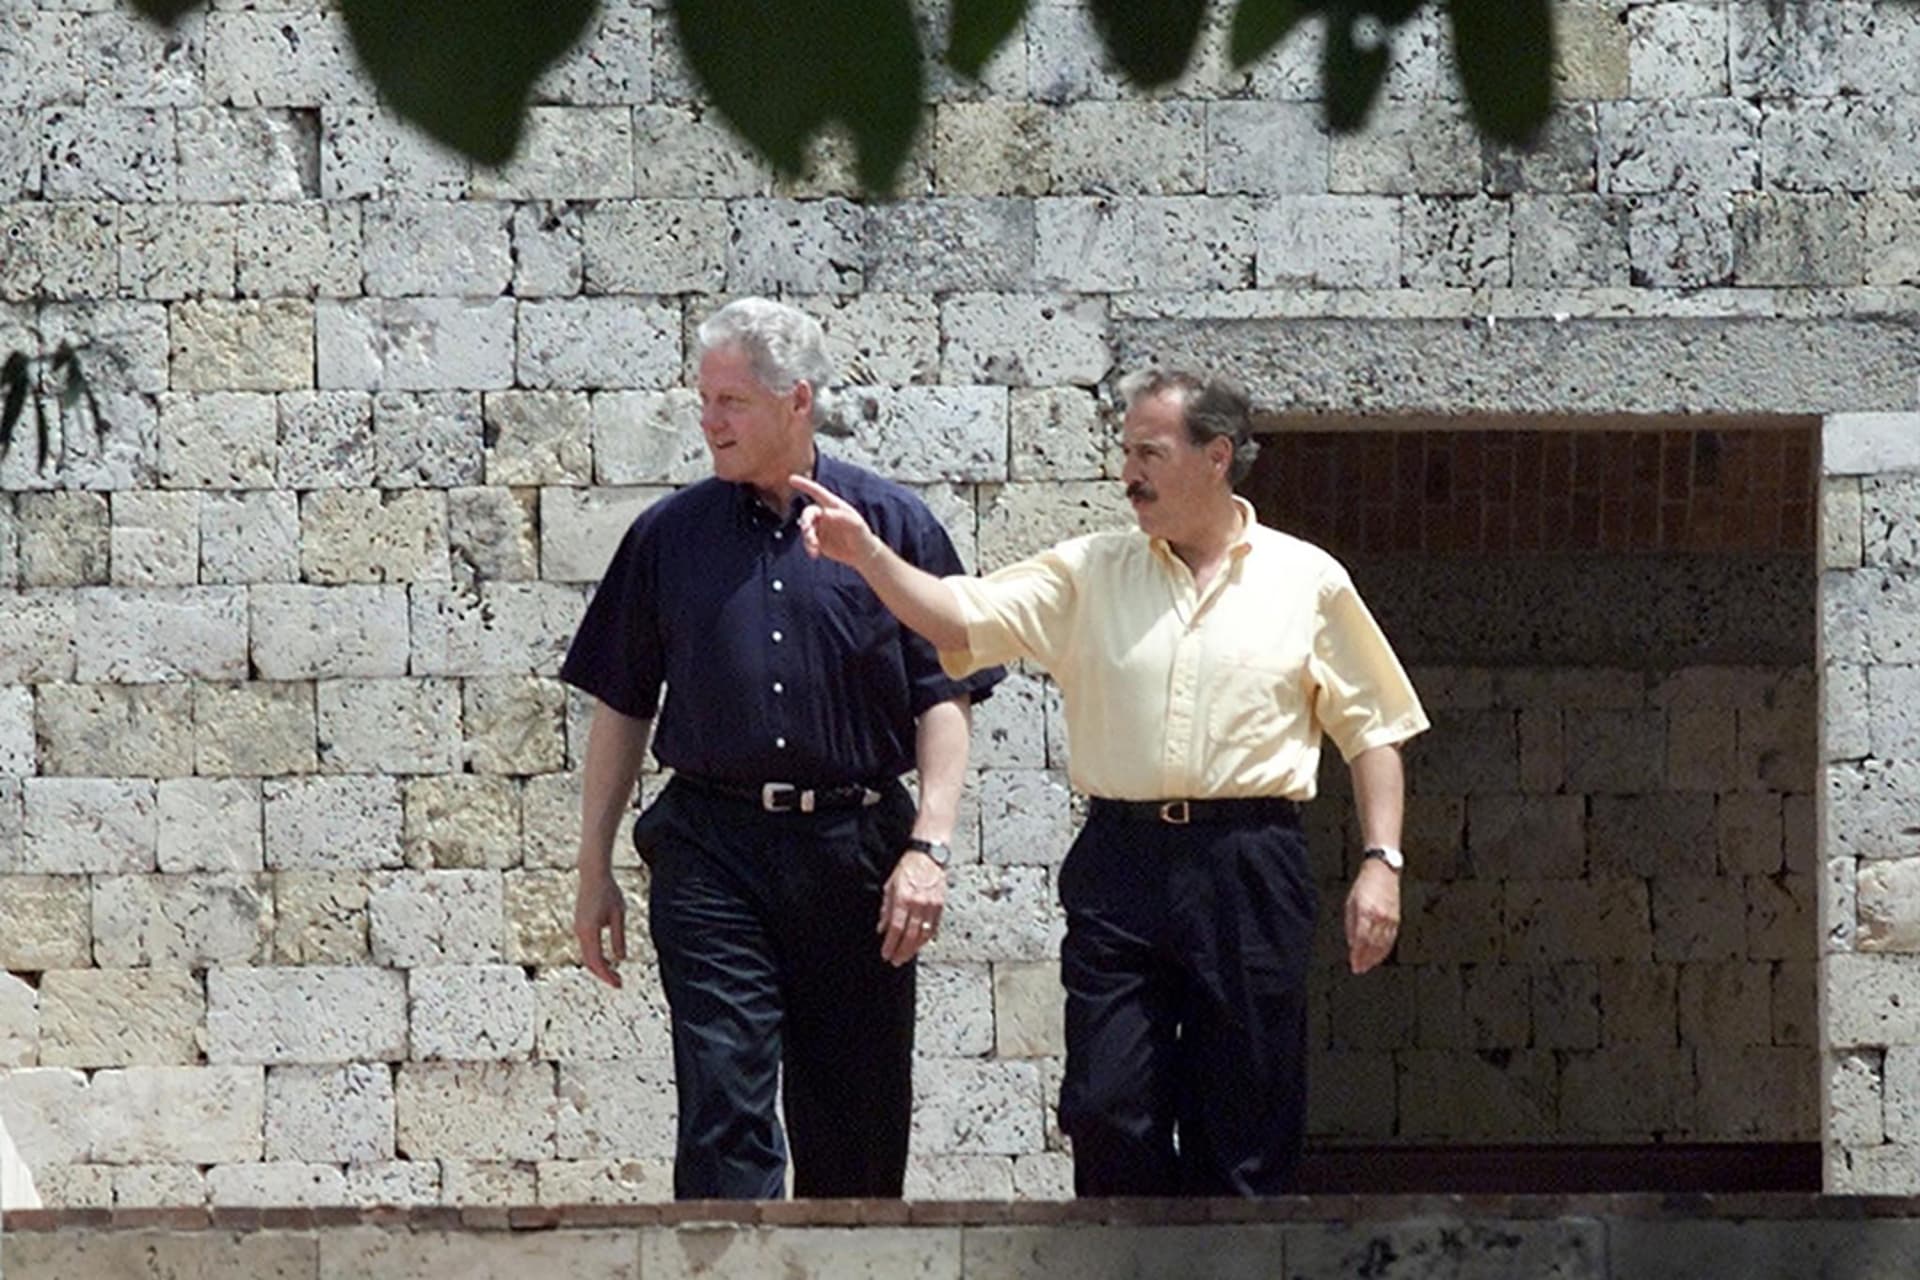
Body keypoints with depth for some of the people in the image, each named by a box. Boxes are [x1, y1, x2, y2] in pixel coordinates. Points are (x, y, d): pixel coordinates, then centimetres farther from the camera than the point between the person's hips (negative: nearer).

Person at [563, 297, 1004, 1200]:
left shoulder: (894, 527, 5)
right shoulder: (670, 535, 9)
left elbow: (944, 699, 3)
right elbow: (621, 708, 13)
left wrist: (929, 846, -9)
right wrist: (595, 871, 9)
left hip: (854, 852, 0)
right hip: (712, 850, 0)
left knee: (855, 1127, 6)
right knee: (724, 1107, -11)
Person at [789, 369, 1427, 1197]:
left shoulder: (1306, 581, 8)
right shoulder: (1089, 574, 11)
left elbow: (1372, 728, 10)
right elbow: (963, 618, 1)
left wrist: (1381, 860, 1)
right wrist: (868, 557, -14)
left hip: (1250, 868, -1)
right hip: (1120, 865, 1)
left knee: (1246, 1127, 1)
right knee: (1107, 1108, -5)